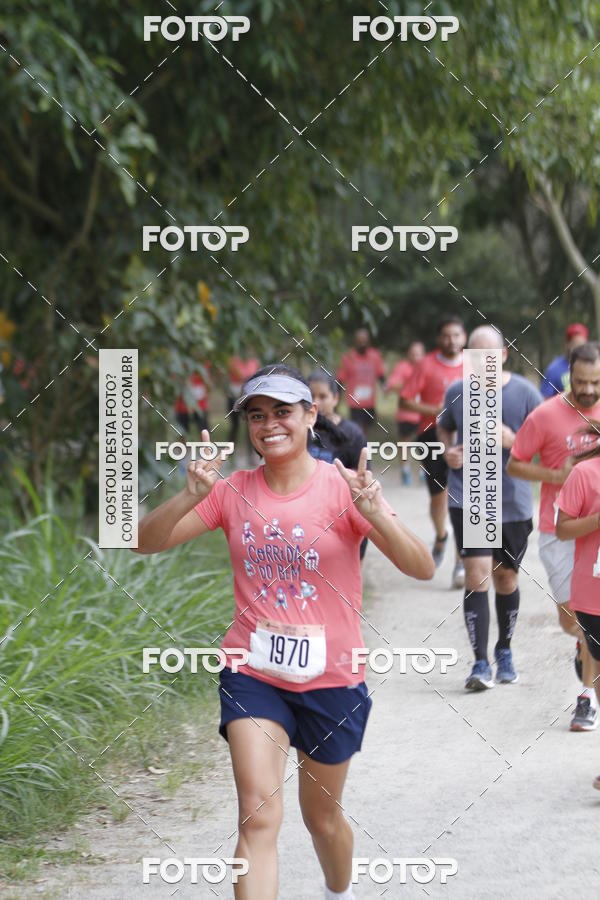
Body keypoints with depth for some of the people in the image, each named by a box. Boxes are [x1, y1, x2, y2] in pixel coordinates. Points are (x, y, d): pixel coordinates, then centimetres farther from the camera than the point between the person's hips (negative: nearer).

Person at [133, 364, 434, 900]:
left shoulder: (343, 487, -10)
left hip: (331, 678, -1)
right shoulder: (232, 492, -2)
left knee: (322, 818, 17)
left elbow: (422, 568, -19)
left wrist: (374, 514, -37)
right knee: (258, 817, -14)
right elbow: (146, 543, -7)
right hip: (252, 674, 1)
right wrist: (190, 497, -26)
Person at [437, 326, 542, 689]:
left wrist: (513, 441, -17)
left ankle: (504, 652, 34)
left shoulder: (525, 392, -4)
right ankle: (481, 663, -11)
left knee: (506, 578, 13)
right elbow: (444, 428, 21)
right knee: (477, 576, -13)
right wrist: (449, 450, 0)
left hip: (513, 501, 1)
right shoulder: (456, 392, 2)